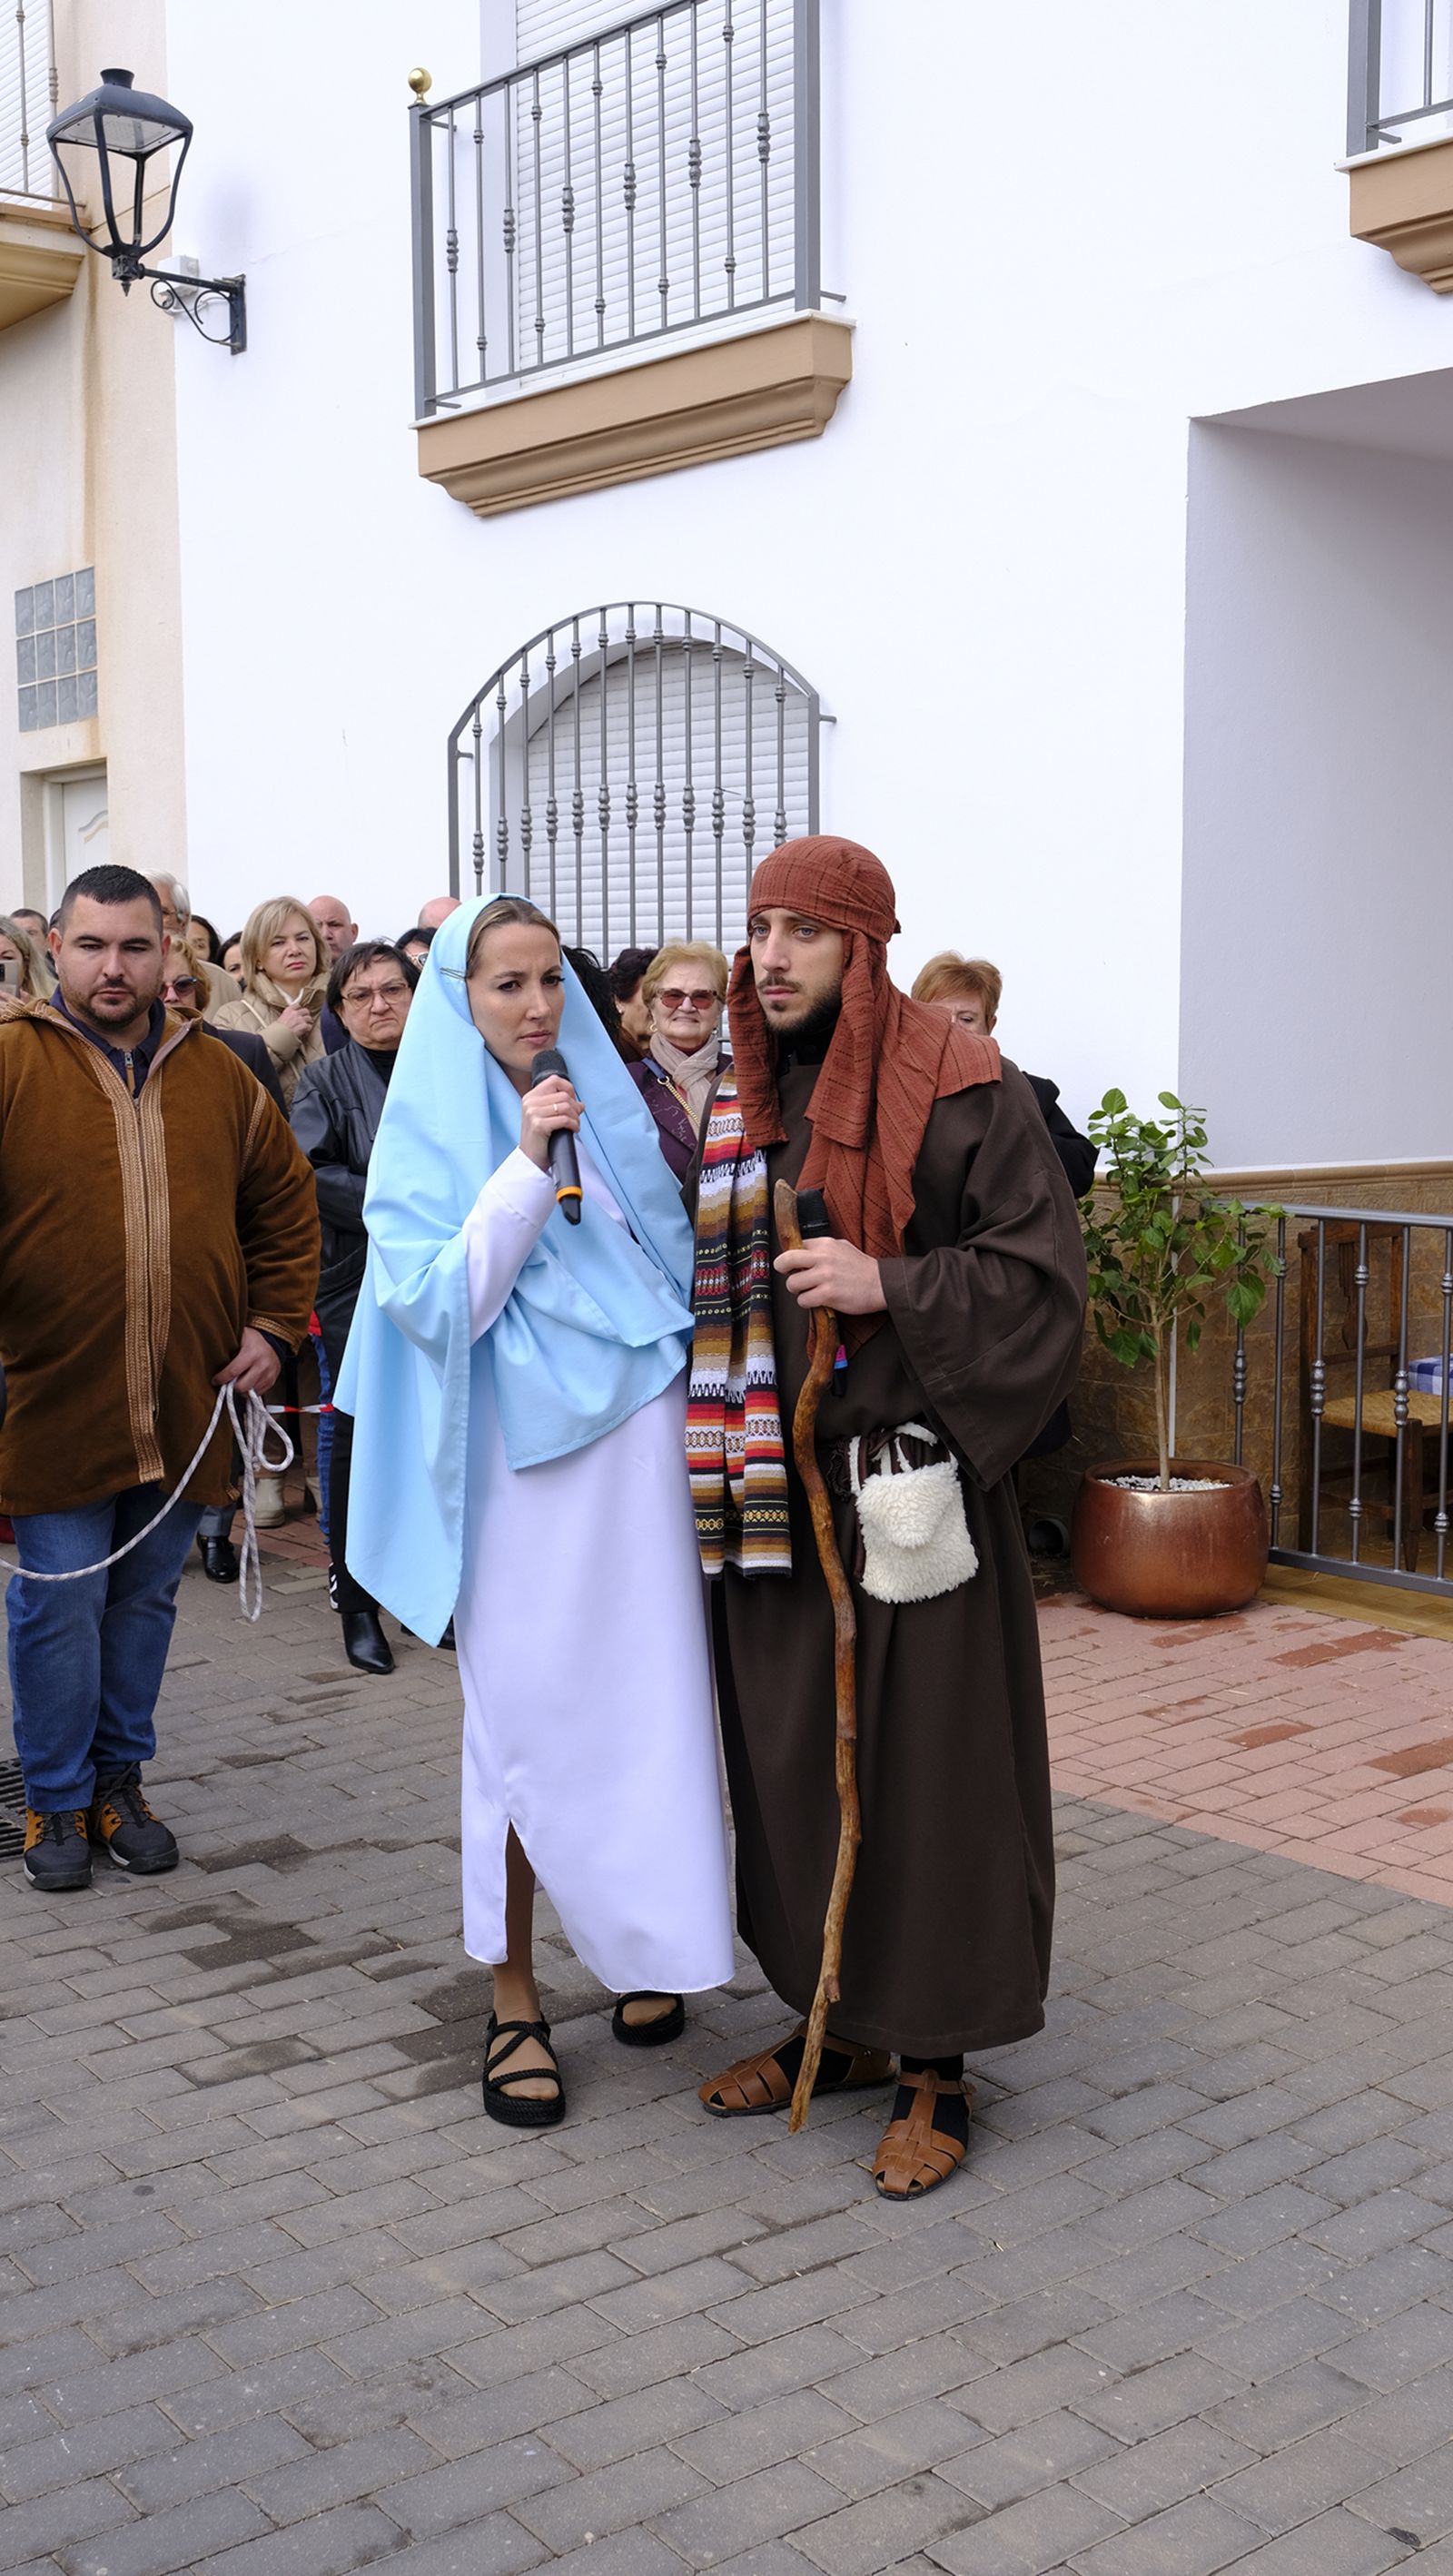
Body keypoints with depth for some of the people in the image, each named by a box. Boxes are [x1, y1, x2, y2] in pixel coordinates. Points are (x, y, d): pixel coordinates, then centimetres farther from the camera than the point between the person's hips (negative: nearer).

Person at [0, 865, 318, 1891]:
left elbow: (286, 1205, 17)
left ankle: (120, 1779, 31)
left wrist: (273, 1325, 8)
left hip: (187, 1409, 4)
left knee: (146, 1601, 15)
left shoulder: (219, 1077, 8)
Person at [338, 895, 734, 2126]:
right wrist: (527, 1166, -18)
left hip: (637, 1438, 4)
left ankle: (642, 1947, 24)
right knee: (527, 1721, 1)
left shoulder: (611, 1106, 10)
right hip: (523, 1455, -4)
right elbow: (439, 1304, -13)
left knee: (643, 1705, 6)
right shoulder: (429, 1135, -2)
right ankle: (516, 2000, 13)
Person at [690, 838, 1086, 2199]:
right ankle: (834, 2021, 29)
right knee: (790, 1754, 12)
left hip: (908, 1478, -6)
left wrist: (889, 1286, -21)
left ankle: (935, 2069, 14)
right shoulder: (738, 1103, 11)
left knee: (919, 1764, 0)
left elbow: (1045, 1272, -10)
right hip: (771, 1485, 6)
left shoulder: (962, 1092, -8)